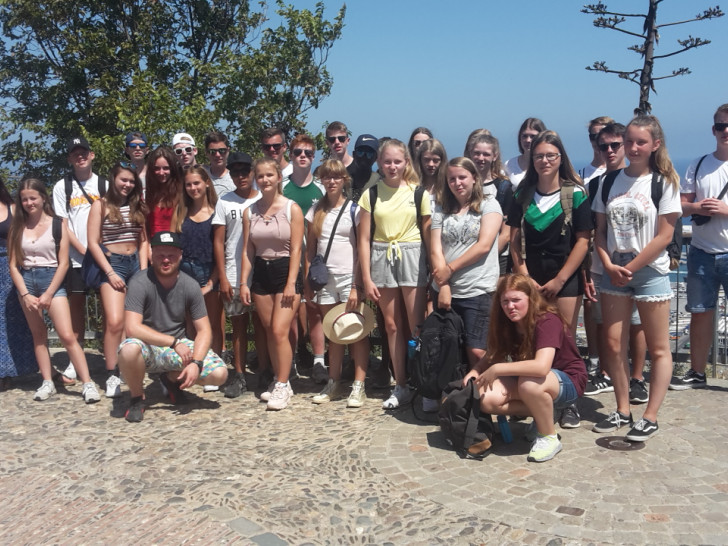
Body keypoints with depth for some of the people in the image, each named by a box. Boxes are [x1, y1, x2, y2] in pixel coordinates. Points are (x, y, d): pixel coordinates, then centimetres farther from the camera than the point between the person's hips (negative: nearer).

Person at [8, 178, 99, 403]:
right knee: (38, 334, 8)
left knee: (67, 336, -11)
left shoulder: (57, 225, -2)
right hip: (26, 281, 3)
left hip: (52, 279, -3)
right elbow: (13, 265, 3)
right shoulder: (17, 227, 6)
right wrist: (25, 294, -7)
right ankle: (47, 383, 14)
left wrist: (48, 294, -10)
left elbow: (63, 263, -4)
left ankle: (88, 384, -11)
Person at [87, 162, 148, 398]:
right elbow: (93, 243, -5)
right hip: (112, 263, -5)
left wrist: (144, 270, 3)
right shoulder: (100, 205, 0)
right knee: (115, 321, -16)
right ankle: (112, 375, -9)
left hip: (136, 263, 5)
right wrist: (110, 273, -11)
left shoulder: (137, 206, 14)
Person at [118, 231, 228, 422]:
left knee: (219, 374, -17)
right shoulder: (140, 283, -17)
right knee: (130, 349, -39)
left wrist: (196, 363, -22)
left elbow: (204, 330, -6)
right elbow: (132, 327, -27)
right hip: (148, 347, -3)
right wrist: (174, 342, -29)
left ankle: (172, 378, 15)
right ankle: (137, 398, -6)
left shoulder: (190, 285, -7)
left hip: (178, 347, 3)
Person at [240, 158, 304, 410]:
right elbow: (247, 250, 8)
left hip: (285, 271, -4)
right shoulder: (250, 212, 8)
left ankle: (282, 386, -1)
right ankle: (279, 381, 20)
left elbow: (295, 249, -8)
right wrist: (243, 282, 2)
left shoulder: (292, 209, -5)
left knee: (279, 331, -11)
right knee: (270, 332, 8)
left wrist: (291, 284, -14)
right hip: (261, 273, 5)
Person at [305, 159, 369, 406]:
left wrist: (357, 286, -12)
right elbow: (310, 249, 10)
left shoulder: (353, 210, -1)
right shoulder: (316, 210, 10)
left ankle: (358, 386, 2)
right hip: (325, 280, 4)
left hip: (350, 278, -4)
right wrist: (308, 284, 5)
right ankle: (333, 384, 18)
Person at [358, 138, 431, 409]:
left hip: (412, 258, -2)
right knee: (392, 326, 9)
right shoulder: (371, 194, 3)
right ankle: (401, 387, 19)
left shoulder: (419, 193, -1)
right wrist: (366, 278, -3)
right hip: (381, 259, 2)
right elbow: (364, 238, 2)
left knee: (417, 326, -5)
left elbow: (429, 235, 0)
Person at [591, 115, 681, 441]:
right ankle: (622, 412, 16)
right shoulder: (610, 181, 7)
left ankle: (650, 418, 9)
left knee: (658, 349, 1)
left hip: (650, 271, -4)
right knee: (613, 345, 4)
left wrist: (630, 268, -11)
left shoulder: (664, 182, -5)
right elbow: (600, 230, 7)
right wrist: (609, 266, -7)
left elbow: (665, 236, -9)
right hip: (613, 271, 4)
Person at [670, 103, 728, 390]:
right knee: (700, 313, 10)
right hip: (701, 252, 3)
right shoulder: (698, 165, 8)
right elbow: (681, 204, 8)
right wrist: (696, 208, -12)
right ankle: (697, 373, 21)